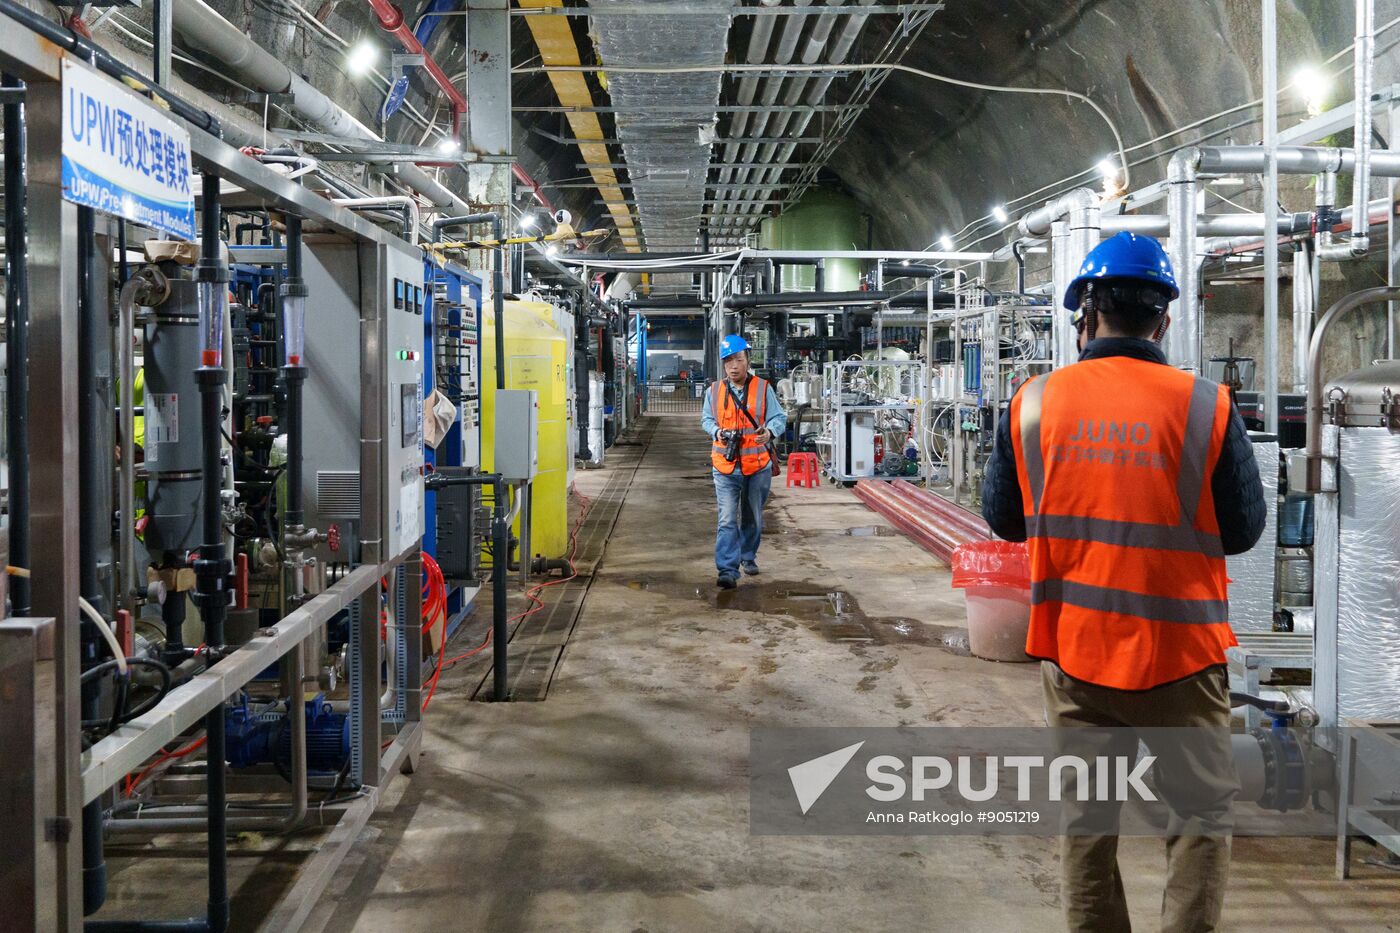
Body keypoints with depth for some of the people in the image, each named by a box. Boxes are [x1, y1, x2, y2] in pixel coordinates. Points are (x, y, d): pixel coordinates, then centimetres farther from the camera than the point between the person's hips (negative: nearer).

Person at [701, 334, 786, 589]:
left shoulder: (763, 388, -1)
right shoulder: (714, 391, 4)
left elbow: (779, 417, -2)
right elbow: (707, 419, 15)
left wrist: (769, 431, -24)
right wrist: (716, 431, -7)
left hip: (758, 465, 1)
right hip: (725, 466, -1)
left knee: (753, 517, 18)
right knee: (727, 520, -12)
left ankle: (748, 556, 40)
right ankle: (728, 571, -16)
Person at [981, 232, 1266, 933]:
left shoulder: (1033, 403, -5)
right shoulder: (1206, 407, -11)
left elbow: (1001, 519, 5)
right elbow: (1242, 531, -3)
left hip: (1073, 647, 2)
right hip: (1180, 648, -2)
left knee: (1085, 823, 15)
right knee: (1201, 817, 14)